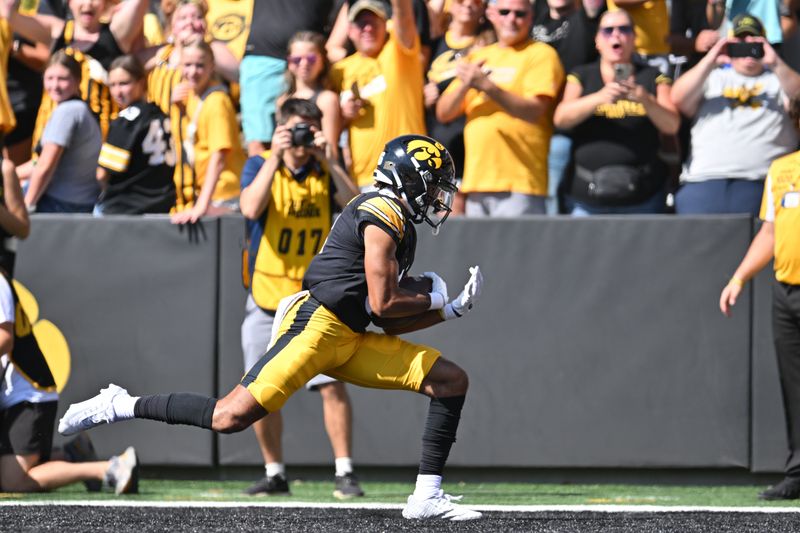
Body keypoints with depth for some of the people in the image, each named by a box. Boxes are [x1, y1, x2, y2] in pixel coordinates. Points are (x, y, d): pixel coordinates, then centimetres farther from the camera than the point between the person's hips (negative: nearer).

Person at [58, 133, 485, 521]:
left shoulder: (399, 225, 22)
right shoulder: (383, 215, -9)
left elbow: (388, 322, 22)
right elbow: (382, 303, -15)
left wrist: (451, 309, 15)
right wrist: (434, 301, 3)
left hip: (350, 341, 10)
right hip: (316, 325, -10)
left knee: (451, 381, 4)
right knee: (231, 417, -18)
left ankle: (427, 497, 0)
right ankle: (121, 406, -4)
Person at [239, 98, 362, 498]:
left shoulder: (325, 172, 3)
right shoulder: (260, 167, -1)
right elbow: (251, 208, -20)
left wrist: (328, 161, -18)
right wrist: (274, 156, -22)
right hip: (267, 301, 0)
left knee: (333, 385, -11)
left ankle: (344, 472, -5)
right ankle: (274, 473, 16)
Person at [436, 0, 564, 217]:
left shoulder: (541, 54, 2)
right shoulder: (477, 57, 20)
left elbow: (533, 111, -12)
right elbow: (443, 113, 13)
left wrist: (487, 85, -23)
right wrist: (465, 85, -7)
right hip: (477, 182, 6)